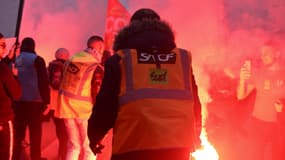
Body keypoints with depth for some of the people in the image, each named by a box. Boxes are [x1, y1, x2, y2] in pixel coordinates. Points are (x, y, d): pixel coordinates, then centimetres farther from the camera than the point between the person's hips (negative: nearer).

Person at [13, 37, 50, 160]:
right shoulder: (37, 60, -5)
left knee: (18, 131, 13)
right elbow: (44, 81, -10)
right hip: (34, 100, -4)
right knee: (35, 131, 2)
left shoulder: (14, 60, 6)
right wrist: (46, 101, -7)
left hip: (18, 101, 4)